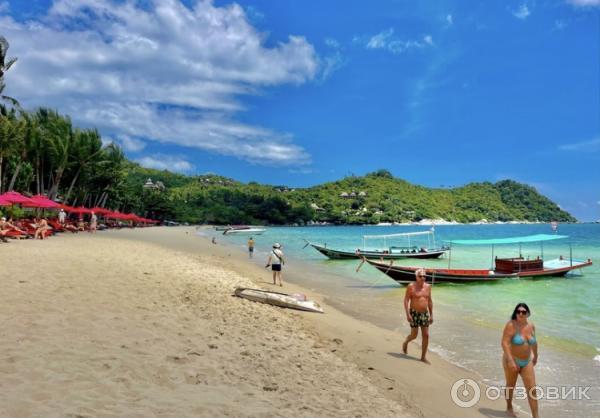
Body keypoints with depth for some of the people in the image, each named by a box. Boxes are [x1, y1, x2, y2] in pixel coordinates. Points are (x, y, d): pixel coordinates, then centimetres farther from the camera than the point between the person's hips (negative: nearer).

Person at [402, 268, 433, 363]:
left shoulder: (428, 286, 5)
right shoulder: (411, 286, -10)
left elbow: (430, 301, 12)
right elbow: (406, 300, -11)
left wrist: (431, 315, 9)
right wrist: (407, 314, -18)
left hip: (425, 314, 4)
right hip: (414, 313, -4)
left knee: (426, 335, 0)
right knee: (414, 335, 1)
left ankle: (423, 357, 9)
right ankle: (405, 343, 34)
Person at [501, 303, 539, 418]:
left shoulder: (531, 326, -3)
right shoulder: (511, 325, -21)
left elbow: (534, 341, 14)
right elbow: (504, 343, -26)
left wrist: (535, 356, 25)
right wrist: (510, 360, -31)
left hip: (527, 362, 4)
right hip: (512, 360, -4)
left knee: (532, 390, -1)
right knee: (510, 386, 16)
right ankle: (509, 408, 40)